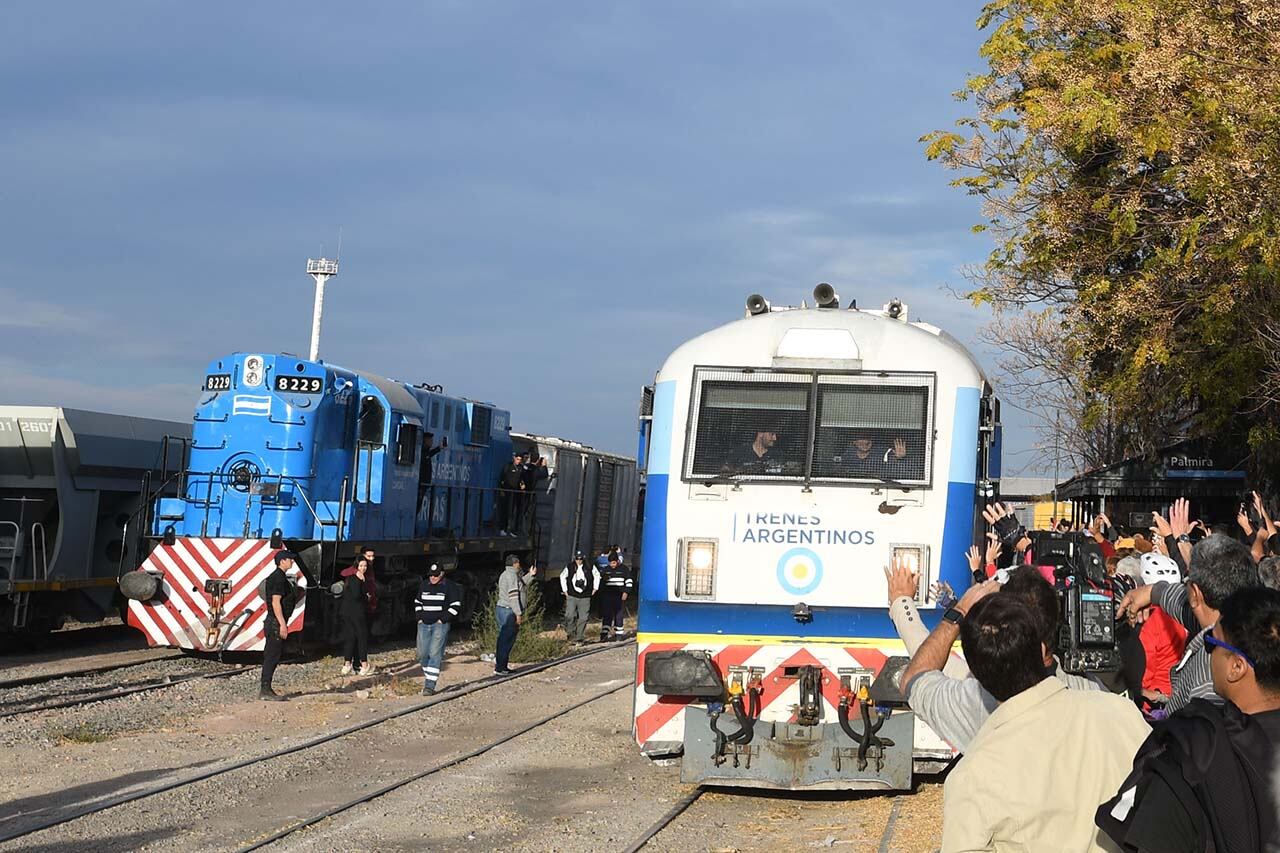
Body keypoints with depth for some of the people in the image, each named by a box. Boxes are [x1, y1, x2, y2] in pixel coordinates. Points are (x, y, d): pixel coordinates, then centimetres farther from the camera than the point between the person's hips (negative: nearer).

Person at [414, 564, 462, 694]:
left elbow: (456, 606, -4)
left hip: (440, 625, -5)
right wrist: (419, 617, 9)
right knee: (422, 654, 3)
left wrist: (443, 619, -9)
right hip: (424, 625, 5)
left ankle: (430, 685, -15)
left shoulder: (450, 587, -3)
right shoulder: (423, 586, 13)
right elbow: (417, 603, 25)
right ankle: (427, 677, 24)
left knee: (434, 654, -13)